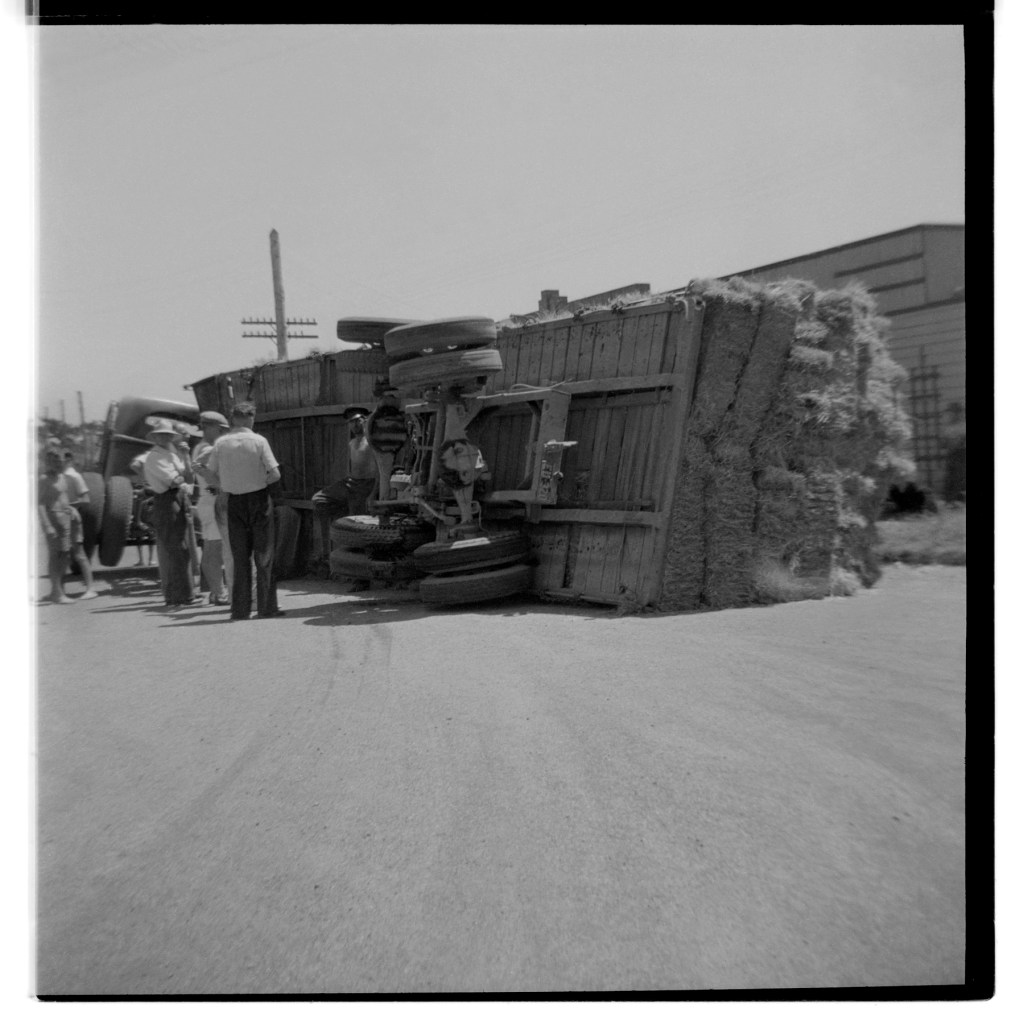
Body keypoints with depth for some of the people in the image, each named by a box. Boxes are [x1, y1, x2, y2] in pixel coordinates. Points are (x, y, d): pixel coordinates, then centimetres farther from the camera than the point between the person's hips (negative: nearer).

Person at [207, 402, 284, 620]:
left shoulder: (220, 443, 0)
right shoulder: (258, 441, -8)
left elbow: (210, 473, 1)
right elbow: (274, 474, -13)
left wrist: (225, 487, 14)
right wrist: (274, 492, 4)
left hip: (234, 501, 3)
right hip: (259, 498, -3)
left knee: (240, 556, 10)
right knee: (263, 555, 5)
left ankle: (240, 608, 11)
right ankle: (266, 607, 6)